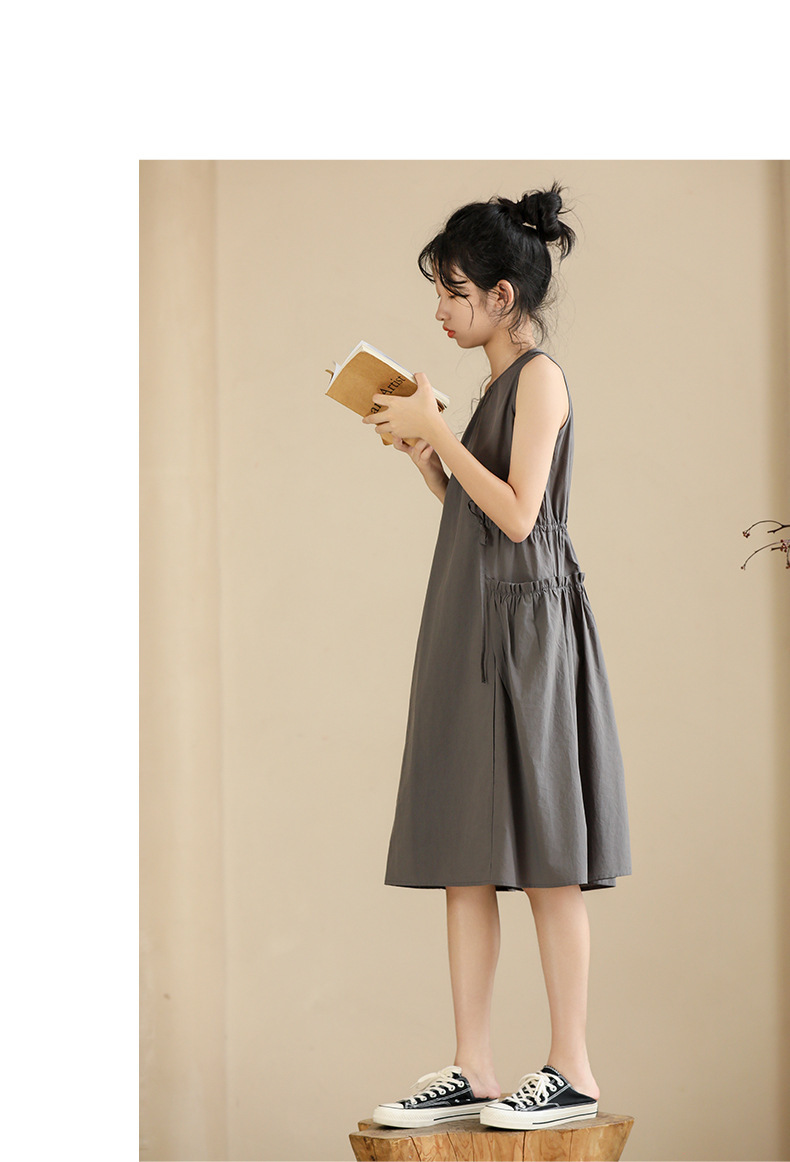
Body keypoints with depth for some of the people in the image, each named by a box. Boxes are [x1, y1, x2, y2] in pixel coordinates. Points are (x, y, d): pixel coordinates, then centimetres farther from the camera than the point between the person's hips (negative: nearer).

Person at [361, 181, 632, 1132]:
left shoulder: (539, 376, -8)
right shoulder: (500, 386, 17)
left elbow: (516, 514, -17)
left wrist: (437, 431, -12)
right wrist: (419, 451, 10)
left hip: (524, 628, -9)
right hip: (471, 629, 9)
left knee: (542, 861, -5)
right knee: (465, 863, 5)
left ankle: (571, 1070, 0)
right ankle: (472, 1072, 7)